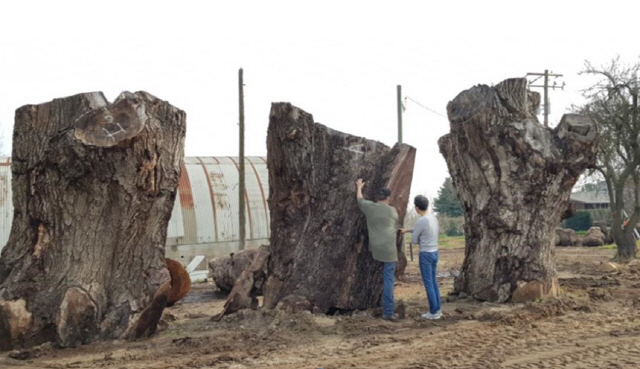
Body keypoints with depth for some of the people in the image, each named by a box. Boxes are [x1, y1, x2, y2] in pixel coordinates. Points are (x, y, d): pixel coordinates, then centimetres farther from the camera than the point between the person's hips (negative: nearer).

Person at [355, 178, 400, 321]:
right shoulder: (392, 210, 0)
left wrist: (359, 187, 44)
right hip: (389, 249, -3)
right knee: (389, 279, -2)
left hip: (375, 248, 3)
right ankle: (388, 312, -3)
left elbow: (360, 199, 26)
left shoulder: (369, 207, 4)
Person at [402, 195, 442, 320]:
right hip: (435, 252, 8)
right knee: (433, 281, 16)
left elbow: (413, 240, -11)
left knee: (428, 283, -2)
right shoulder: (433, 217, 6)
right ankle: (438, 308, 19)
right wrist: (408, 230, 30)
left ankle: (434, 312, 1)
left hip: (425, 254, -8)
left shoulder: (420, 221, -19)